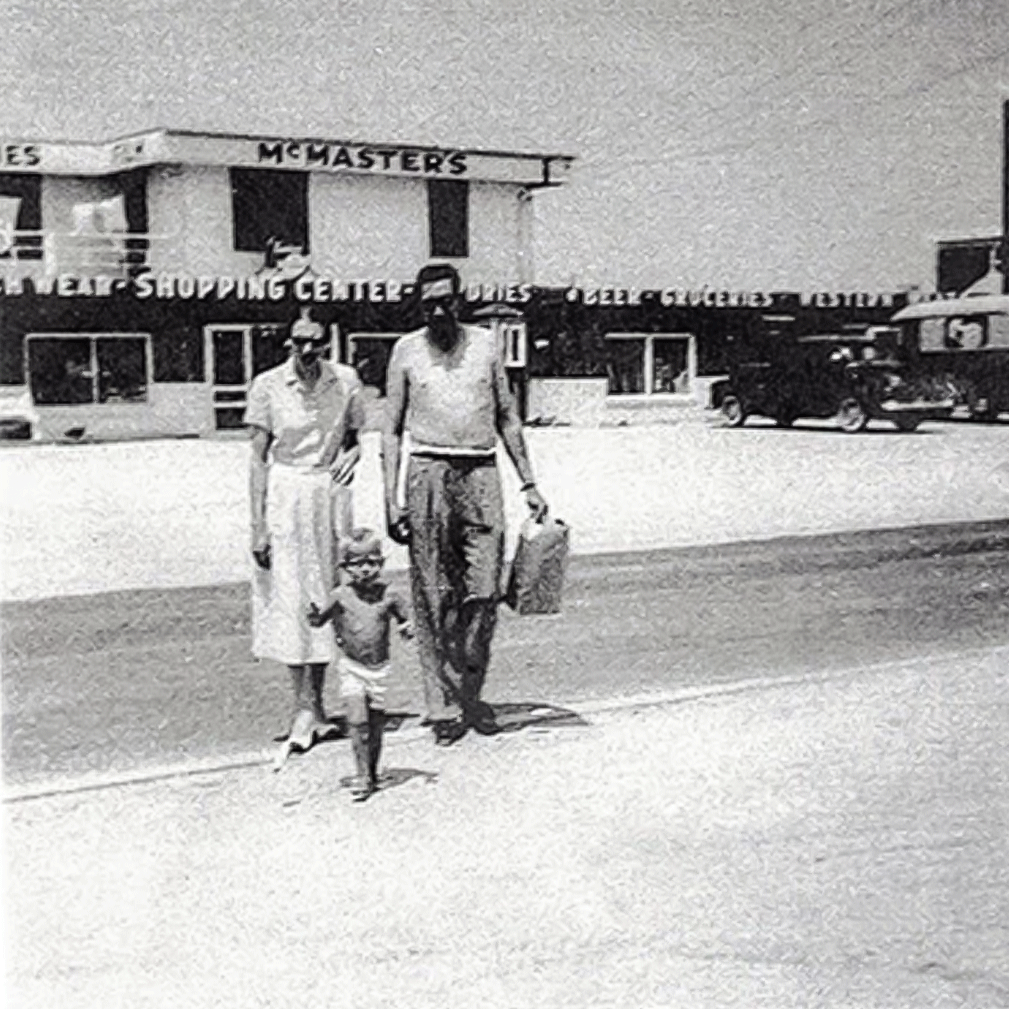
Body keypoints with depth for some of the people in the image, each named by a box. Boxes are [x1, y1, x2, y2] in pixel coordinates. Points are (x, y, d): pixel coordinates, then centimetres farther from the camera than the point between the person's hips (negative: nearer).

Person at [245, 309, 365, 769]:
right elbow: (258, 458, -4)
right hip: (284, 495, -2)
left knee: (326, 598, 6)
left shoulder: (345, 381, 1)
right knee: (290, 598, -4)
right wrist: (258, 524, -9)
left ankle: (311, 706, 18)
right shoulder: (268, 385, -5)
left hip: (330, 494, 2)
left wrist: (352, 454, -9)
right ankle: (308, 707, 3)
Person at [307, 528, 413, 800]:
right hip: (351, 666, -1)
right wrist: (313, 615, -20)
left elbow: (402, 618, 10)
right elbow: (319, 621, 3)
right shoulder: (340, 596, -4)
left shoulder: (389, 596, -3)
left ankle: (372, 773, 24)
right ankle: (363, 776, -6)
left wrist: (407, 629, -12)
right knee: (358, 719, -13)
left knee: (376, 723, 7)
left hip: (379, 667, 1)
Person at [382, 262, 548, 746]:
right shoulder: (407, 350, 5)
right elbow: (392, 430, 6)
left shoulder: (485, 344, 10)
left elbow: (507, 418, 15)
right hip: (429, 473, -1)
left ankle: (469, 693, 15)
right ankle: (443, 707, 7)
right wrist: (391, 498, -3)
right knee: (434, 599, 0)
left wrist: (528, 483, 10)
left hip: (481, 473, 1)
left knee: (484, 593, -4)